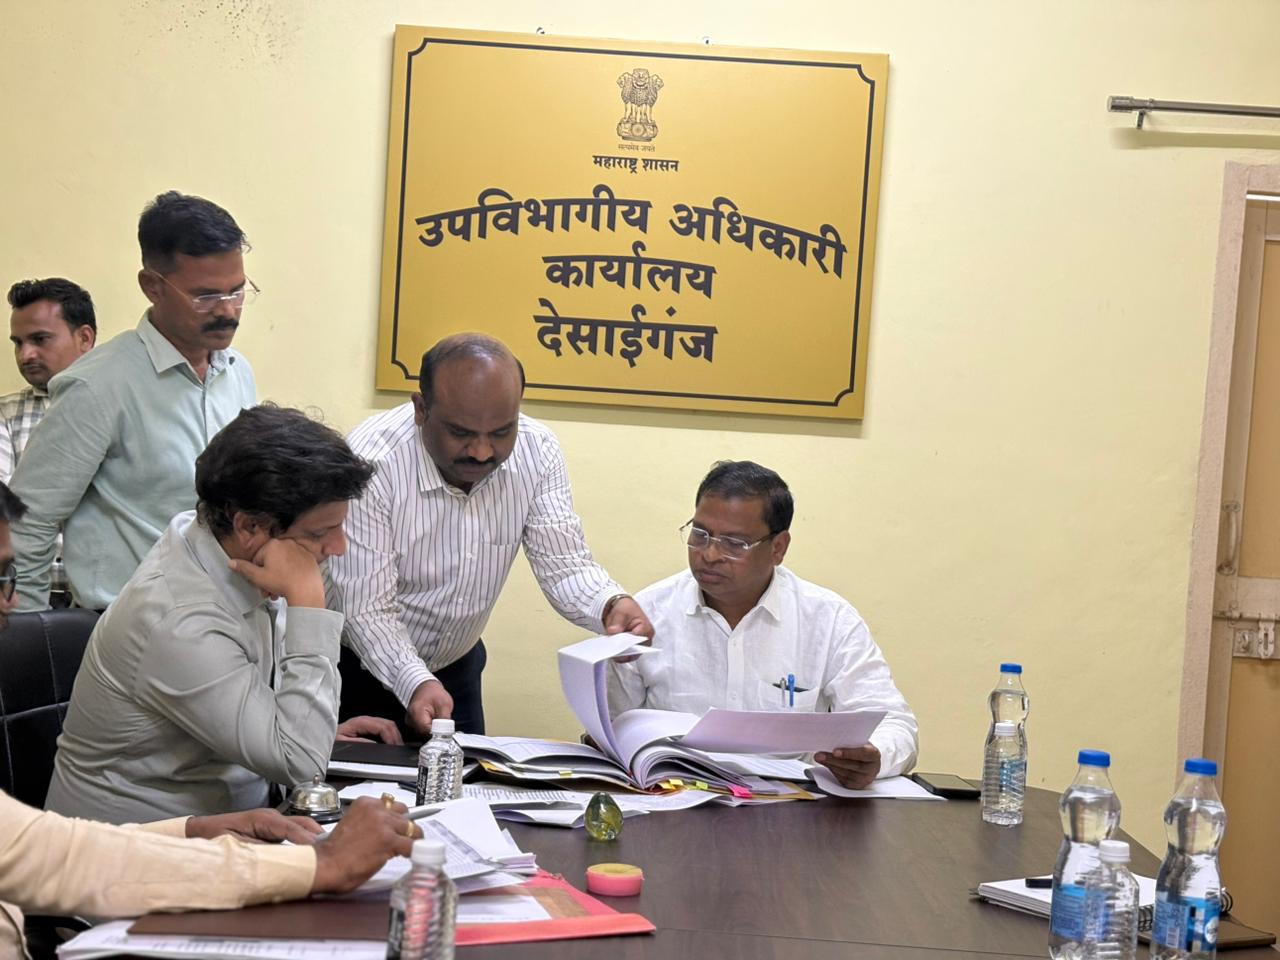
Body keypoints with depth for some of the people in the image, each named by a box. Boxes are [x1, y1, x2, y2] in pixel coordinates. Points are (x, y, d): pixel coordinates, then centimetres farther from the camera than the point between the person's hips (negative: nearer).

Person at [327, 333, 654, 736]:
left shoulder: (537, 451, -13)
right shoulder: (371, 463, -26)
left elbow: (563, 564, -12)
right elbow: (367, 609, -24)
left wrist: (611, 605, -33)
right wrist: (415, 684, -40)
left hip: (456, 668, 3)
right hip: (362, 669, -3)